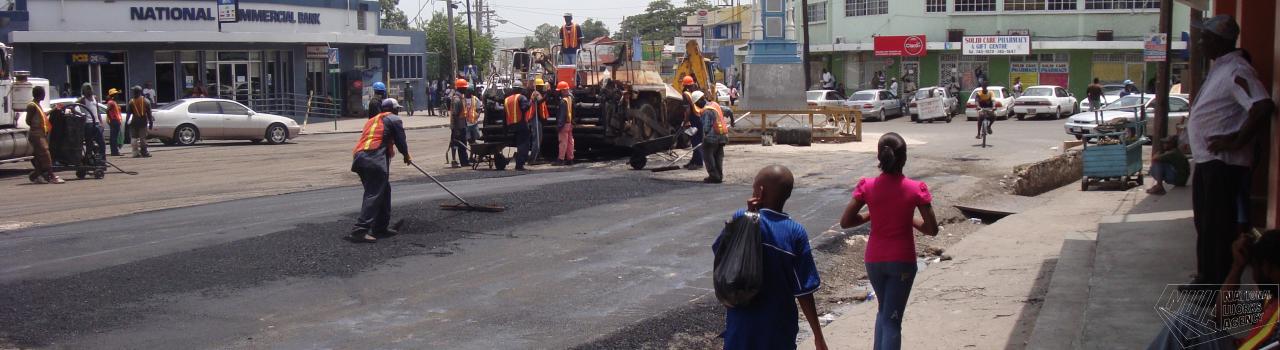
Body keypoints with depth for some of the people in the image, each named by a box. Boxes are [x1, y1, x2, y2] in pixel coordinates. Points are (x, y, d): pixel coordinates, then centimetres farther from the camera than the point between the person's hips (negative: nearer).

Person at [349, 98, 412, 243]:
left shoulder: (372, 120, 32)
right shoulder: (394, 119, 10)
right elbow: (400, 140, 10)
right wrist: (406, 156, 27)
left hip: (359, 157, 8)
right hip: (374, 159, -8)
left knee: (384, 190, 19)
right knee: (374, 195, -11)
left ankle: (380, 227, 23)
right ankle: (360, 230, -22)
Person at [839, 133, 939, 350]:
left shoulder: (867, 186, -8)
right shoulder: (916, 189, -12)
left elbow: (845, 222, -6)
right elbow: (932, 229, -9)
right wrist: (909, 219, 6)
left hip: (874, 259, 3)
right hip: (902, 260, -2)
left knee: (884, 311, 25)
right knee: (892, 320, 2)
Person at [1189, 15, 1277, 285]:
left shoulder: (1236, 71, -17)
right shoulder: (1219, 69, 14)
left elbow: (1264, 107, -30)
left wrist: (1236, 142, -24)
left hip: (1223, 163, -10)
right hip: (1207, 160, 10)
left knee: (1219, 227, -5)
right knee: (1205, 224, 17)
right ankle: (1207, 279, 28)